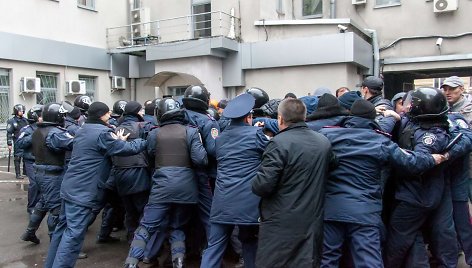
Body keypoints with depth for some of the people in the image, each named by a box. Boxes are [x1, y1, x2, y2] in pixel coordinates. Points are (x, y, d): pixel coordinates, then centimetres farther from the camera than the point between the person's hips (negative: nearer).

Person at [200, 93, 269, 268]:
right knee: (250, 243, 16)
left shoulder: (220, 138, 11)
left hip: (222, 201, 4)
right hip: (248, 201, -3)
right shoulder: (255, 134, -5)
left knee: (214, 247, 6)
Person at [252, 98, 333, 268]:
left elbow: (262, 186, -20)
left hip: (281, 224, -5)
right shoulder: (324, 142, 3)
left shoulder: (279, 143, -16)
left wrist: (255, 183, 1)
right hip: (313, 221, 6)